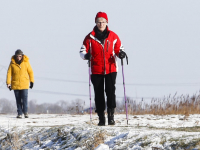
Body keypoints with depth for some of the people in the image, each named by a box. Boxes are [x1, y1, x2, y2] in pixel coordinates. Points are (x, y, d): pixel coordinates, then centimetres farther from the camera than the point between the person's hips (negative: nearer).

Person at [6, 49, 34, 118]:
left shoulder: (26, 62, -3)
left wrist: (32, 81, 4)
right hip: (15, 84, 1)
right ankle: (19, 113, 10)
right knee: (18, 100, 4)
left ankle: (25, 112, 5)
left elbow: (30, 72, 5)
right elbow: (9, 73, -1)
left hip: (24, 84, -1)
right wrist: (8, 83, -8)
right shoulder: (12, 63, -3)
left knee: (24, 98, -9)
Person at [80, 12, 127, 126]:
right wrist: (86, 55, -17)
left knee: (110, 91, -13)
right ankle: (101, 118, 8)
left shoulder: (113, 36, 4)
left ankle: (111, 116, -9)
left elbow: (118, 48, 13)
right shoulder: (90, 37, 2)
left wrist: (121, 53, -9)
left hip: (111, 69, -1)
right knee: (99, 94, 1)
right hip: (96, 70, 1)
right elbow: (83, 51, 5)